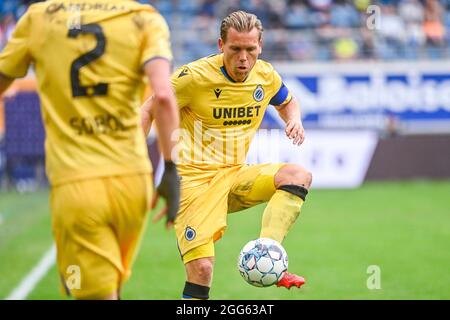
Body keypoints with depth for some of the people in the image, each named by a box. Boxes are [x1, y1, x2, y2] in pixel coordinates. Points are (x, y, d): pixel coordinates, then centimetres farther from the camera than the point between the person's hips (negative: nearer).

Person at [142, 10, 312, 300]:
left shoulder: (266, 76, 1)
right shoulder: (195, 76, -14)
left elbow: (287, 102, 24)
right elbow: (148, 111, -4)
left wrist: (294, 120, 0)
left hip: (236, 176, 5)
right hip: (194, 176, -5)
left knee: (299, 175, -20)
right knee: (201, 270, -17)